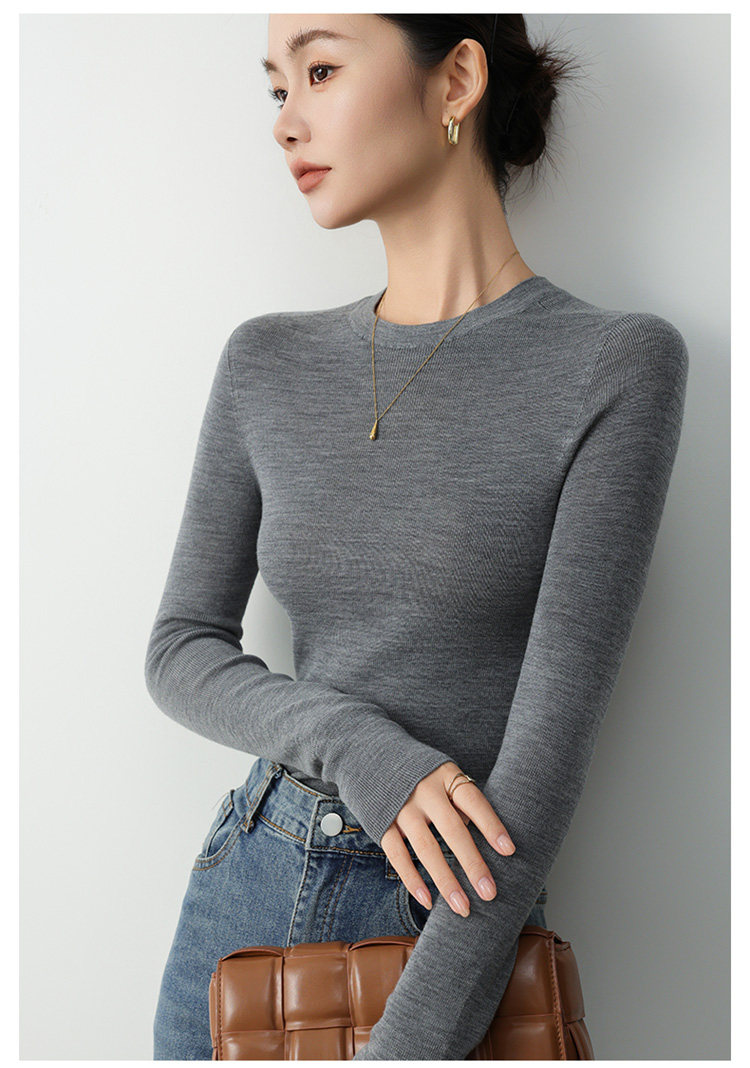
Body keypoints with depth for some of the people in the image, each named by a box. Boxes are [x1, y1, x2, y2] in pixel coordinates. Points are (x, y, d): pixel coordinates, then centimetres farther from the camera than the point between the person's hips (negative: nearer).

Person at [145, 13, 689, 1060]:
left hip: (453, 934, -4)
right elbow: (183, 653, 1)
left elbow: (556, 732, -18)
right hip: (242, 893, 5)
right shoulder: (267, 364, 1)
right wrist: (359, 749, -18)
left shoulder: (621, 364, -12)